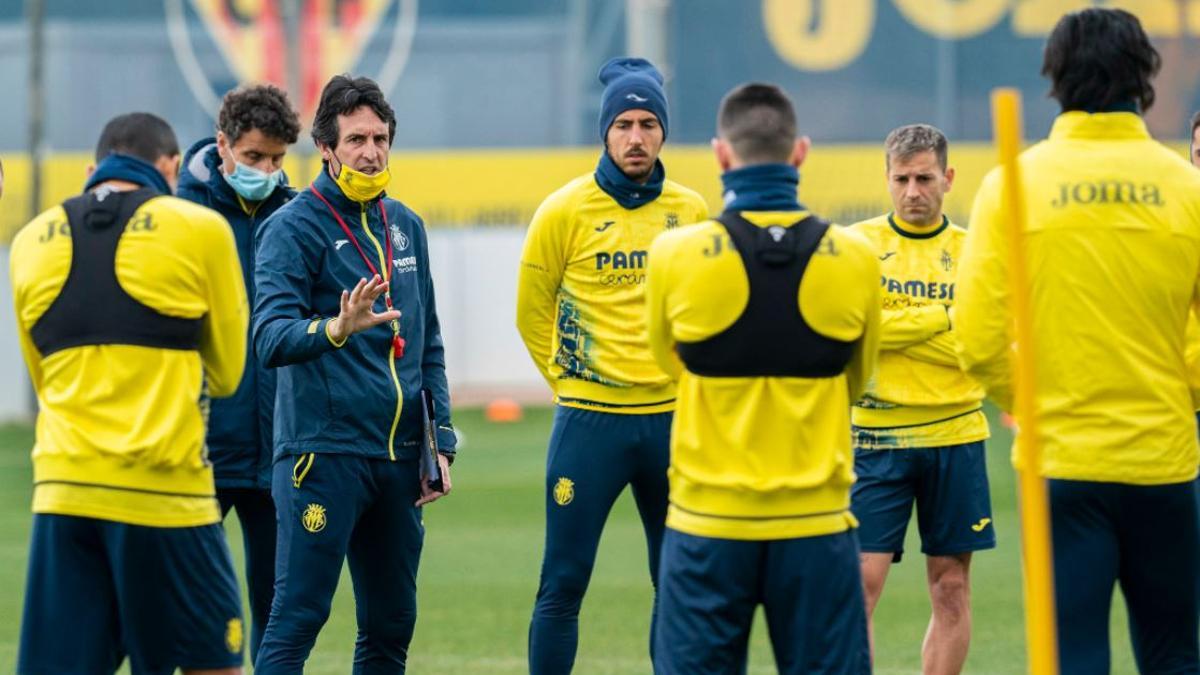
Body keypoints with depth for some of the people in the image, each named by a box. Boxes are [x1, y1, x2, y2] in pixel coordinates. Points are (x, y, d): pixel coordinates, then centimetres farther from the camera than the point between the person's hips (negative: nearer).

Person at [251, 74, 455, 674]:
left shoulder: (405, 226, 14)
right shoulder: (294, 227, -7)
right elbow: (271, 338, -20)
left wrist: (441, 440, 14)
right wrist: (335, 330, -39)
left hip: (398, 461, 7)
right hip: (324, 454, -7)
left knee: (392, 626, 10)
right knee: (296, 623, -9)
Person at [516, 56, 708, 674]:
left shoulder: (691, 212, 4)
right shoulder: (565, 211, -5)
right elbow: (532, 311, 6)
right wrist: (567, 380, 5)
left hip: (671, 418, 3)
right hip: (589, 420, -3)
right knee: (563, 586, -2)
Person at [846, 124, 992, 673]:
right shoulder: (857, 244, 1)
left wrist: (893, 327, -13)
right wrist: (941, 320, -12)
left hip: (954, 437, 2)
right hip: (876, 439, -2)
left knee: (952, 590, 4)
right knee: (860, 582, -9)